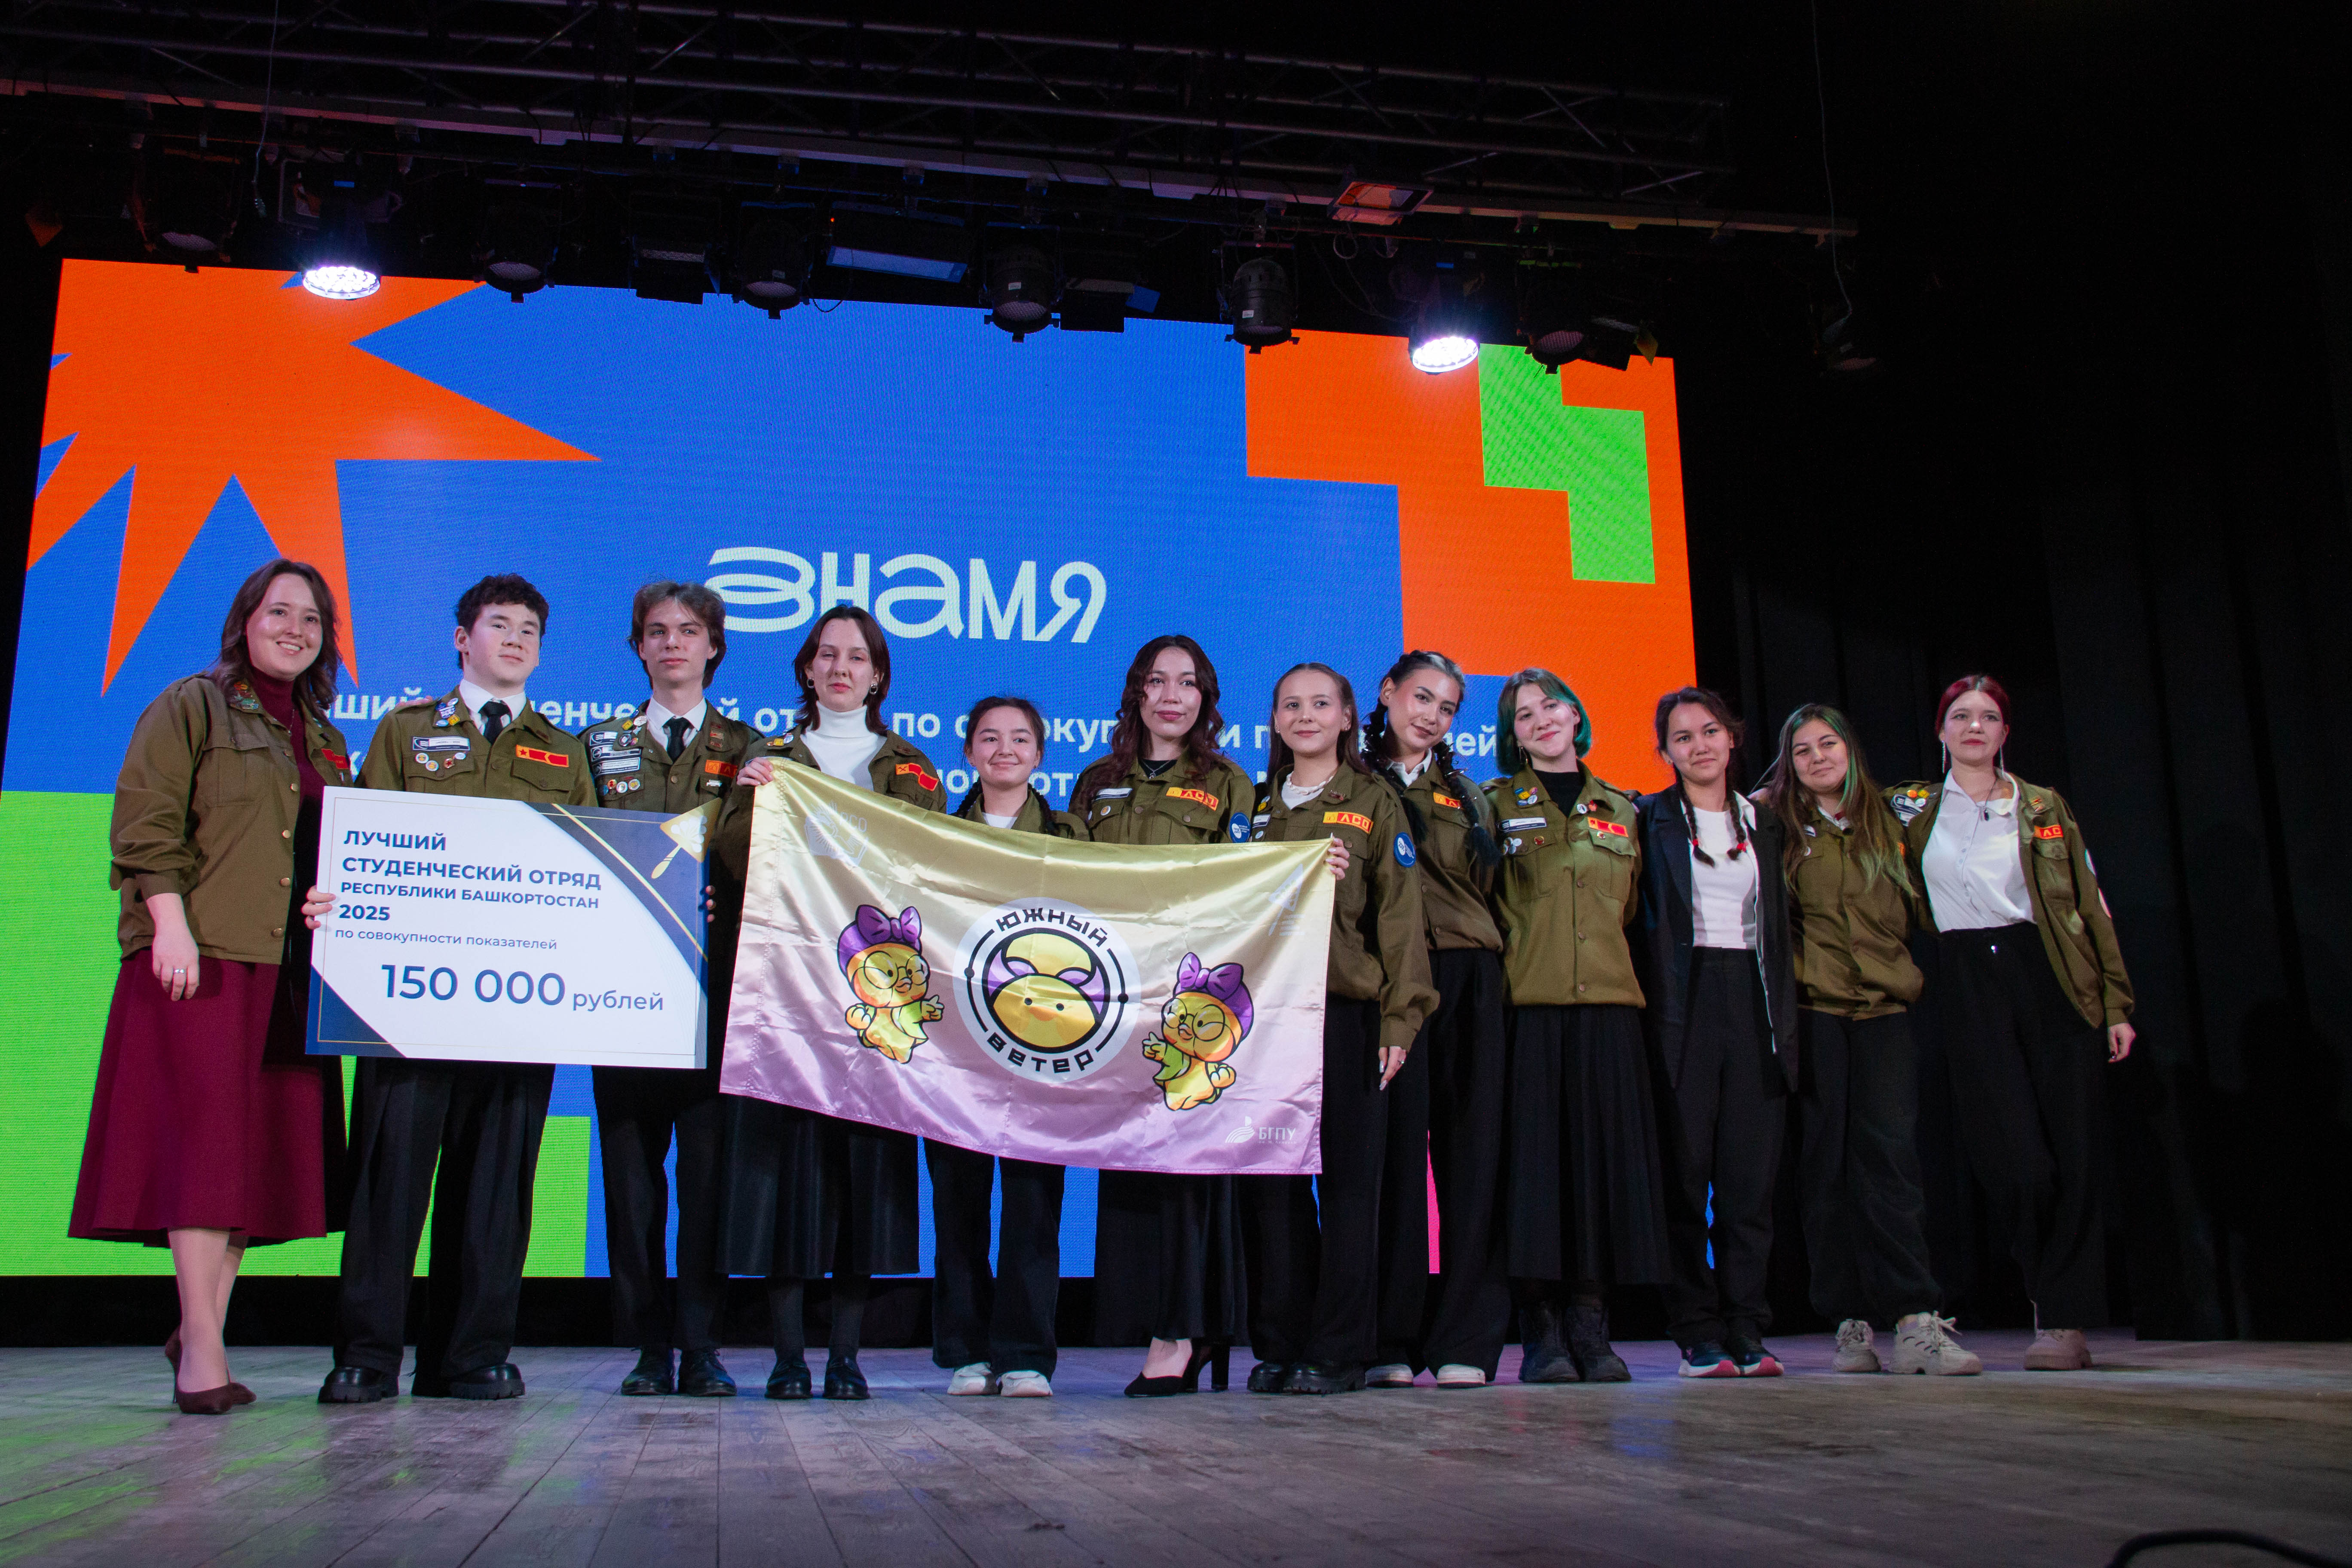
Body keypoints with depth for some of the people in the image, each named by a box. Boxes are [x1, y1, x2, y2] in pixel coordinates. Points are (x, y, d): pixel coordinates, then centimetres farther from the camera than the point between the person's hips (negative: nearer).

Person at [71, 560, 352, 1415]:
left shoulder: (325, 741, 21)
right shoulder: (189, 708, 3)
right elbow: (147, 825, -6)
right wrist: (171, 926, -15)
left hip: (291, 966, 6)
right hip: (204, 957, -6)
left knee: (268, 1145, 5)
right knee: (206, 1135, -10)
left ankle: (202, 1326, 15)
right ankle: (202, 1349, -7)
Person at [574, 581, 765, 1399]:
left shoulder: (748, 750, 13)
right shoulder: (601, 744, 17)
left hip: (716, 978, -1)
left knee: (710, 1163, -3)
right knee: (630, 1164, 1)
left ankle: (702, 1345, 4)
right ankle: (650, 1346, 9)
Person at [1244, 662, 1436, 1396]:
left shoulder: (1374, 802, 6)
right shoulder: (1258, 807, 17)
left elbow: (1399, 911, 0)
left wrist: (1400, 1017, -8)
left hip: (1348, 1010, -3)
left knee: (1347, 1182, -1)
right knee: (1270, 1181, 3)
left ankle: (1337, 1353, 6)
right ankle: (1278, 1347, 12)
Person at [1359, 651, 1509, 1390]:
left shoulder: (1464, 795, 22)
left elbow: (1486, 889, 19)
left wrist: (1486, 846, 1)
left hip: (1468, 976, 4)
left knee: (1471, 1150, -1)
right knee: (1394, 1149, -5)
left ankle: (1465, 1341, 4)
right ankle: (1391, 1342, 2)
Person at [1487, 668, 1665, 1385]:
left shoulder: (1620, 809, 18)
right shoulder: (1497, 806, 8)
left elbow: (1631, 911, 21)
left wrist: (1621, 975, 11)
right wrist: (1497, 979, -6)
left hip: (1608, 1002, 3)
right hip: (1528, 1006, -3)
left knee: (1604, 1153, 0)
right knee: (1536, 1156, -5)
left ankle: (1591, 1327, 8)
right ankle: (1542, 1333, 2)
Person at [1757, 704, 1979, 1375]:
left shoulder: (1887, 824, 16)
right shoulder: (1778, 827, 7)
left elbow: (1913, 911, 23)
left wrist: (1907, 980, 14)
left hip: (1885, 1005, 1)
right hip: (1813, 1010, -1)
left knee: (1890, 1153, -10)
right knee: (1826, 1163, -2)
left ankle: (1915, 1322, -13)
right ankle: (1851, 1324, 5)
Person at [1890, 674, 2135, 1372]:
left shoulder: (2045, 809, 10)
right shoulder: (1912, 809, 10)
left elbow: (2089, 905, 8)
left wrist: (2117, 1005, 3)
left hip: (2051, 980, 1)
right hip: (1969, 989, 0)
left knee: (2070, 1155, -3)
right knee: (2014, 1158, -6)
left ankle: (2065, 1320, 7)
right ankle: (2058, 1299, 18)